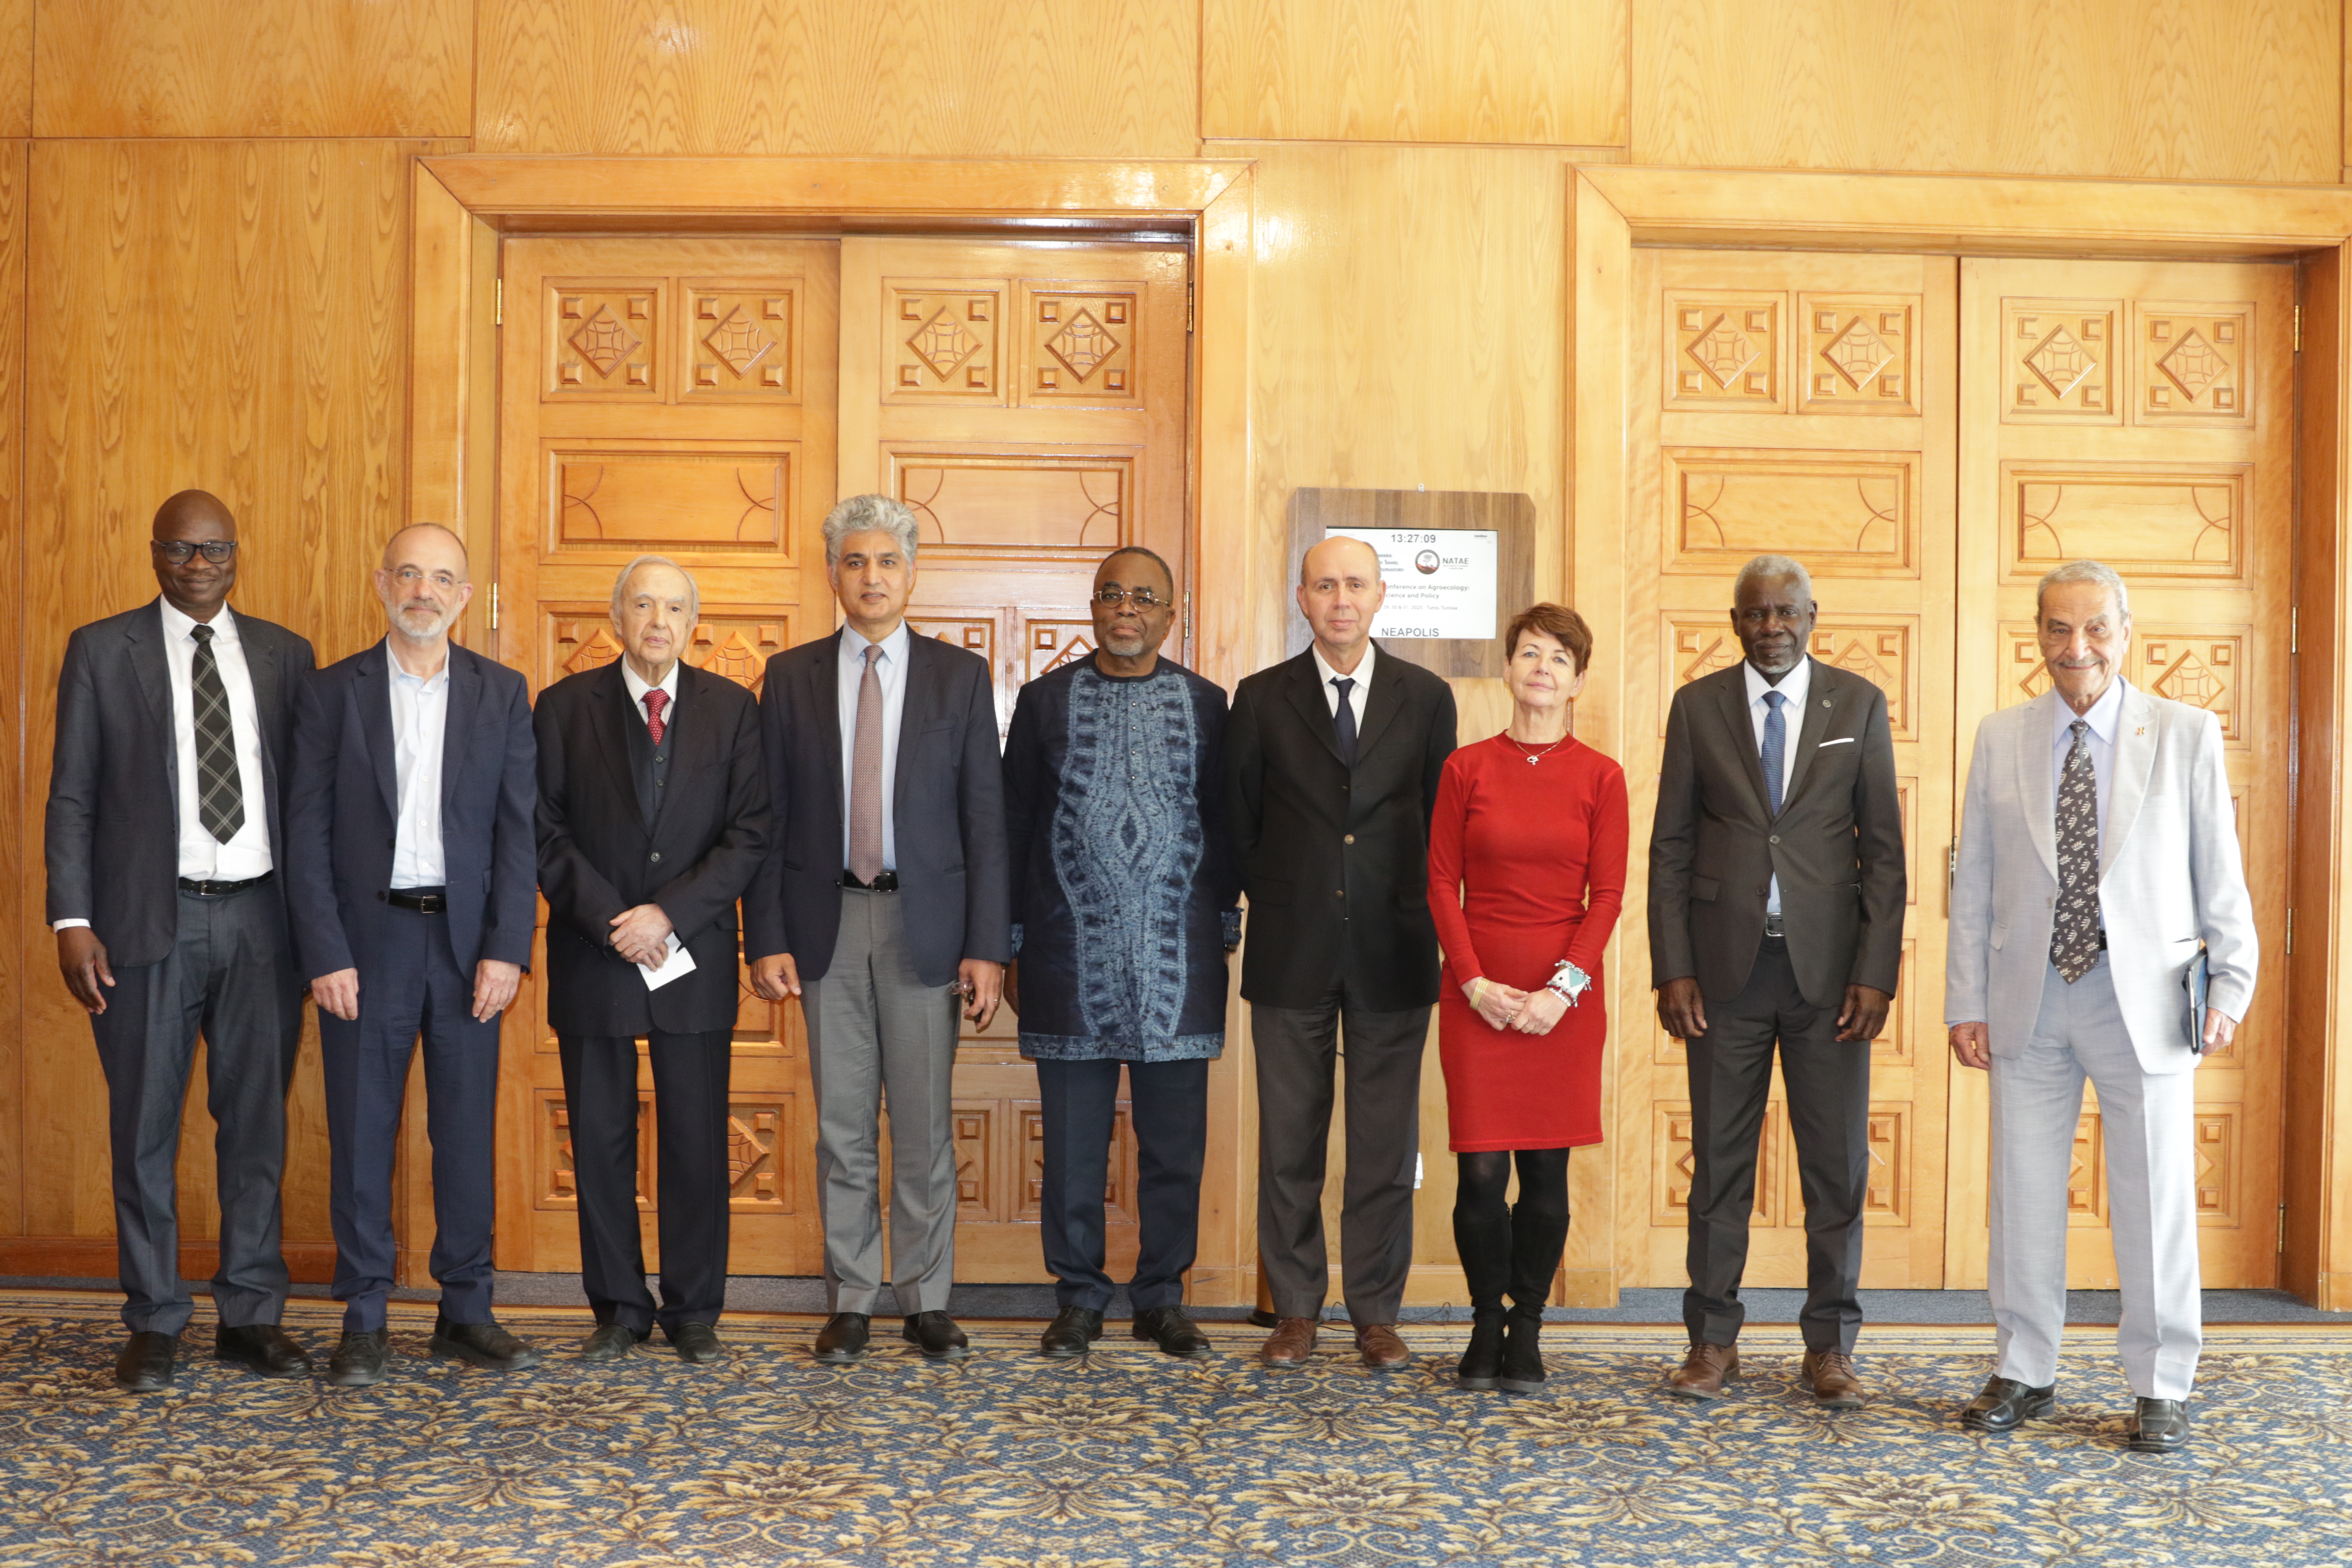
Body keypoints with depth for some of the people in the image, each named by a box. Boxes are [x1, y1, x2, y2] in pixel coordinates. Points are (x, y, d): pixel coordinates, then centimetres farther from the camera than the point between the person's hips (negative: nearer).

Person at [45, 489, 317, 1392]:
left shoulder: (284, 656, 9)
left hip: (261, 918, 2)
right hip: (151, 919, -2)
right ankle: (153, 1324, 18)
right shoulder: (101, 651, 4)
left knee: (259, 1122, 8)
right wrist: (73, 921, -7)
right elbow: (72, 795, 2)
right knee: (144, 1127, 5)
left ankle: (251, 1316, 20)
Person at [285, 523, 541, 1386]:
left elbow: (518, 830, 2)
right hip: (364, 940, -1)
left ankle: (466, 1309, 18)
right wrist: (326, 956, -8)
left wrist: (507, 949, -7)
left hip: (468, 940, 1)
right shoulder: (331, 692, 3)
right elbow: (308, 834, 0)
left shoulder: (502, 693, 5)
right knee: (361, 1135, 5)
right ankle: (363, 1322, 16)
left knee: (468, 1131, 6)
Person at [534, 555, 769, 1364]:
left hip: (695, 956, 0)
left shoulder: (731, 708, 4)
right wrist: (612, 920, -11)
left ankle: (694, 1310, 17)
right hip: (592, 957, 0)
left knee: (698, 1144, 4)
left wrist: (669, 913, -12)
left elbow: (749, 834, -2)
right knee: (600, 1143, 6)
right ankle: (619, 1307, 20)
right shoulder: (564, 707, 3)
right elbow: (546, 832, -1)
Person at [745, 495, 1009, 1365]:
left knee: (925, 1124, 4)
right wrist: (766, 938, -4)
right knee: (842, 1126, 7)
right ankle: (851, 1301, 18)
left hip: (925, 921, -1)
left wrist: (988, 946, -6)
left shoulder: (961, 675, 4)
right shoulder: (791, 675, 6)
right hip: (826, 921, 1)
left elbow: (985, 819, 1)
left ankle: (926, 1302, 16)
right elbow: (769, 817, 4)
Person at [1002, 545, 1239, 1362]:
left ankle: (1162, 1298, 20)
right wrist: (1011, 946, 5)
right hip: (1072, 955, 0)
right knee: (1073, 1142, 6)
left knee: (1174, 1141, 6)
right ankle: (1079, 1298, 20)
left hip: (1176, 959, 1)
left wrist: (1225, 930, 6)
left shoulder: (1205, 704, 7)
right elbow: (1014, 827, 7)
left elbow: (1224, 825, 9)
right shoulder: (1046, 700, 6)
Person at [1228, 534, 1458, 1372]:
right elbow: (1240, 822, 8)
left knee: (1387, 1142, 5)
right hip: (1292, 953, 0)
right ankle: (1295, 1311, 18)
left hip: (1392, 951, 0)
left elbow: (1444, 820, 8)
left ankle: (1376, 1312, 18)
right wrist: (1276, 902, 4)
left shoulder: (1426, 697, 5)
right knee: (1289, 1140, 6)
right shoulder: (1261, 699, 3)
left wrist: (1419, 914, 4)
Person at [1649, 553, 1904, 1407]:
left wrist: (1877, 972, -5)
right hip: (1726, 963, 0)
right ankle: (1713, 1341, 16)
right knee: (1719, 1158, 6)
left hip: (1828, 963, 0)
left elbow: (1884, 848, 3)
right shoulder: (1697, 705, 5)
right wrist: (1672, 970, -3)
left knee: (1837, 1161, 4)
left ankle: (1829, 1345, 17)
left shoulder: (1859, 704, 5)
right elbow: (1671, 847, 4)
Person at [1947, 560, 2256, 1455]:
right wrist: (1966, 1002, 2)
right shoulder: (2000, 740, 5)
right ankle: (2024, 1372, 23)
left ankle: (2162, 1389, 21)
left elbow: (2220, 875, 2)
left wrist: (2231, 987, -5)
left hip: (2144, 999, -2)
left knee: (2155, 1201, 5)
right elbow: (1973, 884, 6)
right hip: (2029, 999, 2)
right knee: (2023, 1195, 9)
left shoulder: (2186, 735, 1)